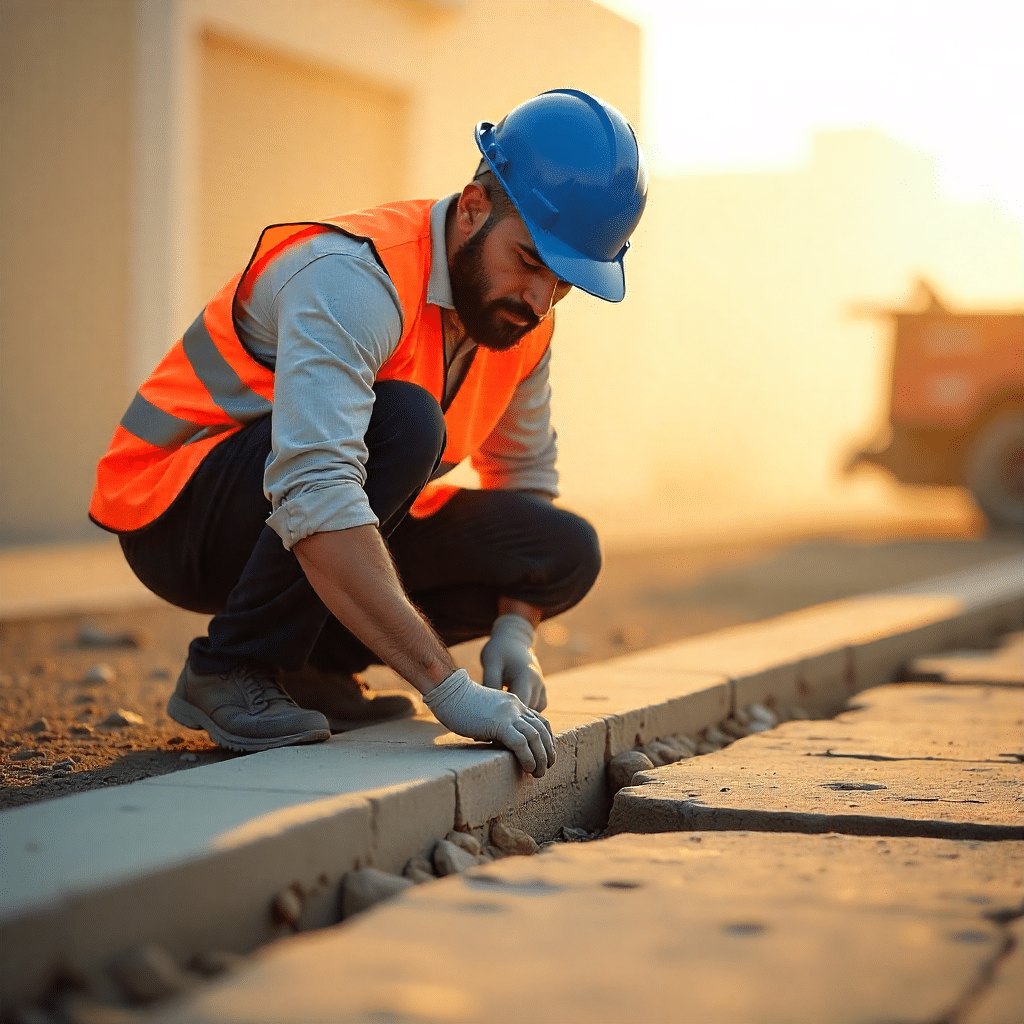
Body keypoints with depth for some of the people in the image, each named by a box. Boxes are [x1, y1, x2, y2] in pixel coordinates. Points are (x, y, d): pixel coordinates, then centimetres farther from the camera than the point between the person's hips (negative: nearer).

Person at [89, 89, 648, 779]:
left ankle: (312, 663, 5)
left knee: (567, 554, -5)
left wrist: (515, 625, -6)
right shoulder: (353, 281, -30)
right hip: (176, 511, -8)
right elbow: (312, 497, -43)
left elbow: (527, 477, 12)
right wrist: (448, 688, -45)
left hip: (335, 537, 8)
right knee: (404, 422, -34)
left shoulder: (522, 313, -3)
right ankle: (230, 670, -18)